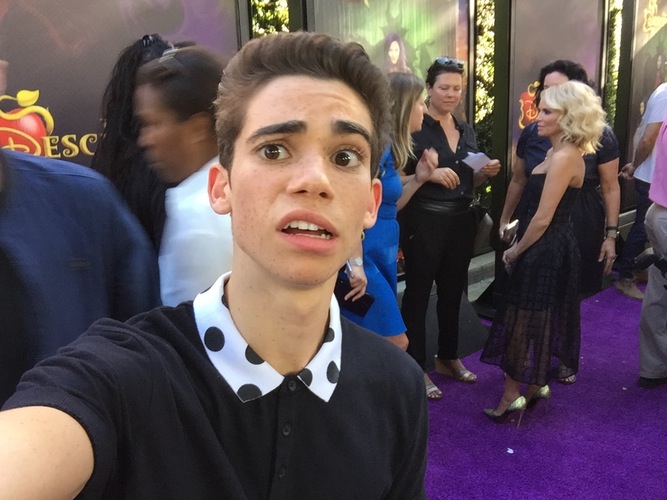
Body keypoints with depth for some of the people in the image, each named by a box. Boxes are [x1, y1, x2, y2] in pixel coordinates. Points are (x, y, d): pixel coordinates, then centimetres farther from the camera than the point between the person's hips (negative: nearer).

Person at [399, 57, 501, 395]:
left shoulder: (467, 131, 12)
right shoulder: (414, 129, -9)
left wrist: (486, 173, -1)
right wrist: (428, 174, -25)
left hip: (461, 221, 7)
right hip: (424, 222, -6)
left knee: (452, 292, 17)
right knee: (418, 293, 3)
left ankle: (448, 357, 33)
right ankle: (415, 367, 15)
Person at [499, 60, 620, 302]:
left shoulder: (599, 134, -8)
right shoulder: (531, 133, 1)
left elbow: (610, 188, -5)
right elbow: (518, 181, 11)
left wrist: (611, 234, -8)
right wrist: (505, 220, 15)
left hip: (579, 228, -2)